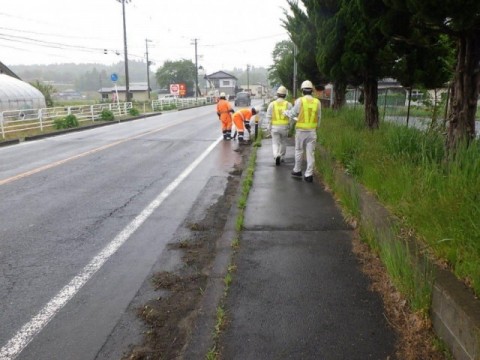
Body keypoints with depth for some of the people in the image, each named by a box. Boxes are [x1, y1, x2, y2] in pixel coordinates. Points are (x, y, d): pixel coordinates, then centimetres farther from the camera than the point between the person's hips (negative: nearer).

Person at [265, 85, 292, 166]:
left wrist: (269, 127, 4)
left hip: (274, 127, -1)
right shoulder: (288, 104, -2)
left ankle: (277, 156, -20)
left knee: (275, 143, 4)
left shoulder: (272, 104, -4)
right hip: (284, 126, 1)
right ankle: (281, 157, 27)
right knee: (283, 142, 18)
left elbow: (268, 117, -4)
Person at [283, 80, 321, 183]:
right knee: (310, 153, 4)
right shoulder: (317, 102, 0)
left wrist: (286, 112, 19)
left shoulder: (299, 101, -10)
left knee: (299, 151, 14)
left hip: (301, 130, -2)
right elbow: (319, 117, 6)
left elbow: (292, 113, -2)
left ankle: (297, 171, 25)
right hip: (312, 131, 2)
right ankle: (309, 175, 5)